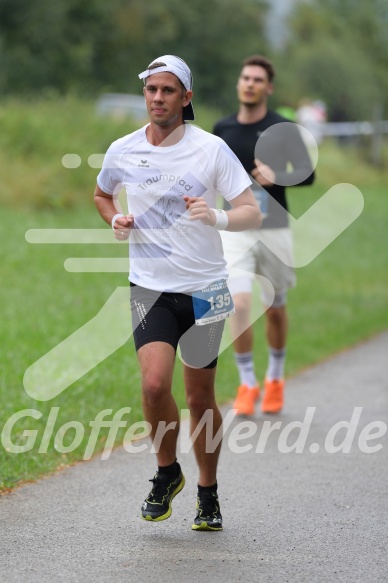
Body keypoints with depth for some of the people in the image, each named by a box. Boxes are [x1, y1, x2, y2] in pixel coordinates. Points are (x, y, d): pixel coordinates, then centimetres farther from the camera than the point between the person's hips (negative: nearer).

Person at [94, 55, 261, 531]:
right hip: (150, 288, 1)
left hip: (204, 289, -1)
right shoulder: (122, 152, 1)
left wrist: (217, 217, -28)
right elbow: (102, 193, 23)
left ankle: (208, 493, 25)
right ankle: (167, 472, 8)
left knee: (200, 396, 6)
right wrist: (115, 220, 1)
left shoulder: (211, 149, -7)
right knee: (154, 384, -18)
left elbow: (252, 213, -7)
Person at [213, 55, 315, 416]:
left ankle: (275, 377, 32)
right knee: (239, 304, -16)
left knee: (275, 308, 10)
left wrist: (276, 177, -25)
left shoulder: (283, 129, -4)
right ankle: (247, 384, -6)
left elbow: (307, 174, -10)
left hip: (274, 231, -1)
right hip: (235, 230, 1)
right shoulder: (222, 129, 5)